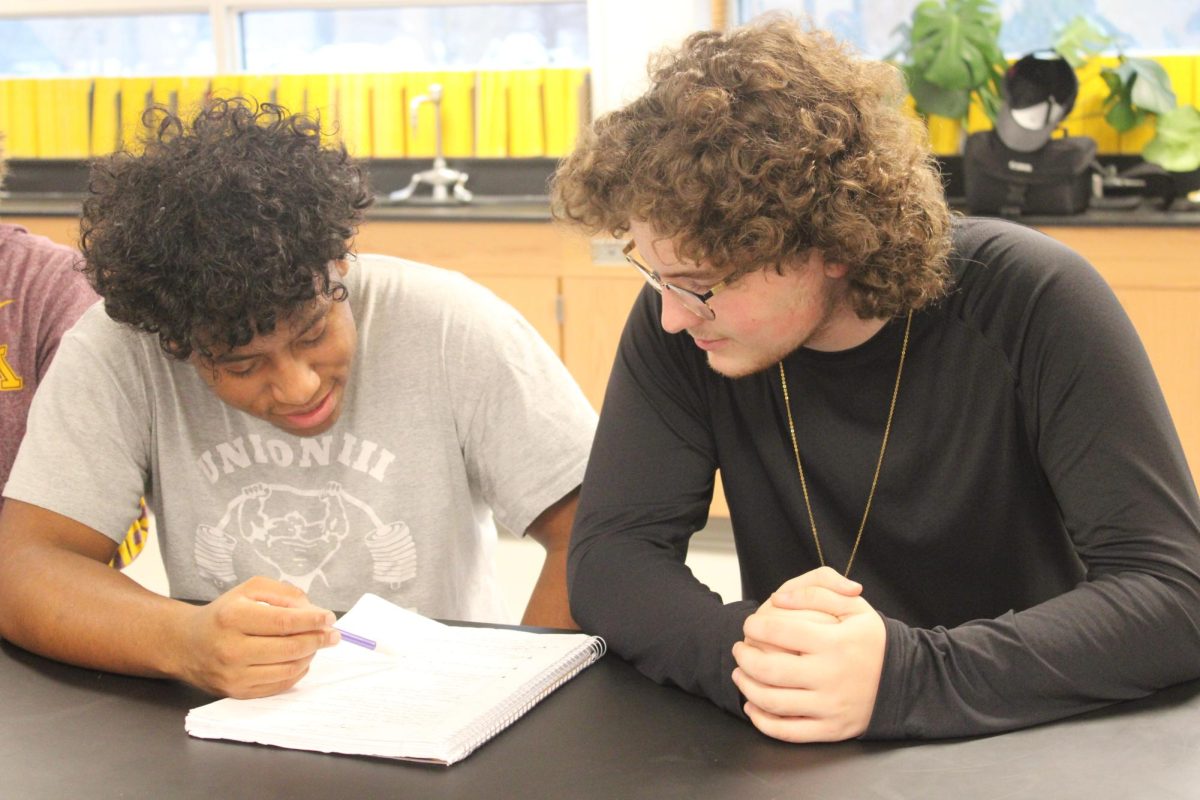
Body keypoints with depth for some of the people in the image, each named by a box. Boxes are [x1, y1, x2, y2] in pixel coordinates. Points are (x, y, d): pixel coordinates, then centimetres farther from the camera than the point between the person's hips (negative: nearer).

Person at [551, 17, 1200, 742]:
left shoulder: (1034, 306, -16)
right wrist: (749, 651, -29)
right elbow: (609, 553, -9)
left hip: (1035, 744, -1)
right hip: (802, 761, 2)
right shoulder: (681, 317, -9)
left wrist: (906, 675, -34)